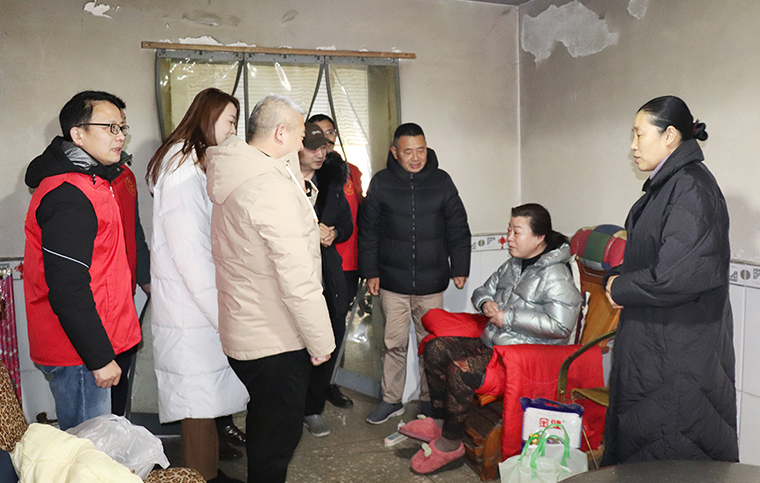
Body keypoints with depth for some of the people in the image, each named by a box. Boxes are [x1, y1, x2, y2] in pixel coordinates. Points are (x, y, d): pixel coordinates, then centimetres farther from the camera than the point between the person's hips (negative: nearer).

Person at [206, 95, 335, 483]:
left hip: (240, 330, 9)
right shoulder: (272, 188, -24)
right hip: (276, 338, -9)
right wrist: (321, 340, -17)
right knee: (279, 434, 8)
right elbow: (297, 277, -24)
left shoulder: (230, 181, 7)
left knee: (264, 424, 26)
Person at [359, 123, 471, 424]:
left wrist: (459, 269, 5)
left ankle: (430, 399, 27)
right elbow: (368, 231, 5)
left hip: (431, 282, 1)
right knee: (394, 343, 6)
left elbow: (458, 229, 8)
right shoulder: (381, 183, 0)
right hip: (392, 281, 0)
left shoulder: (441, 181, 2)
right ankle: (392, 400, 22)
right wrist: (370, 272, 1)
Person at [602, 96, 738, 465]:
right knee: (637, 441, 20)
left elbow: (681, 274, -29)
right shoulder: (668, 183, 10)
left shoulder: (690, 187, -20)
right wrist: (617, 276, 2)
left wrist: (620, 288, -14)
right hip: (653, 341, 10)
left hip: (679, 348, -9)